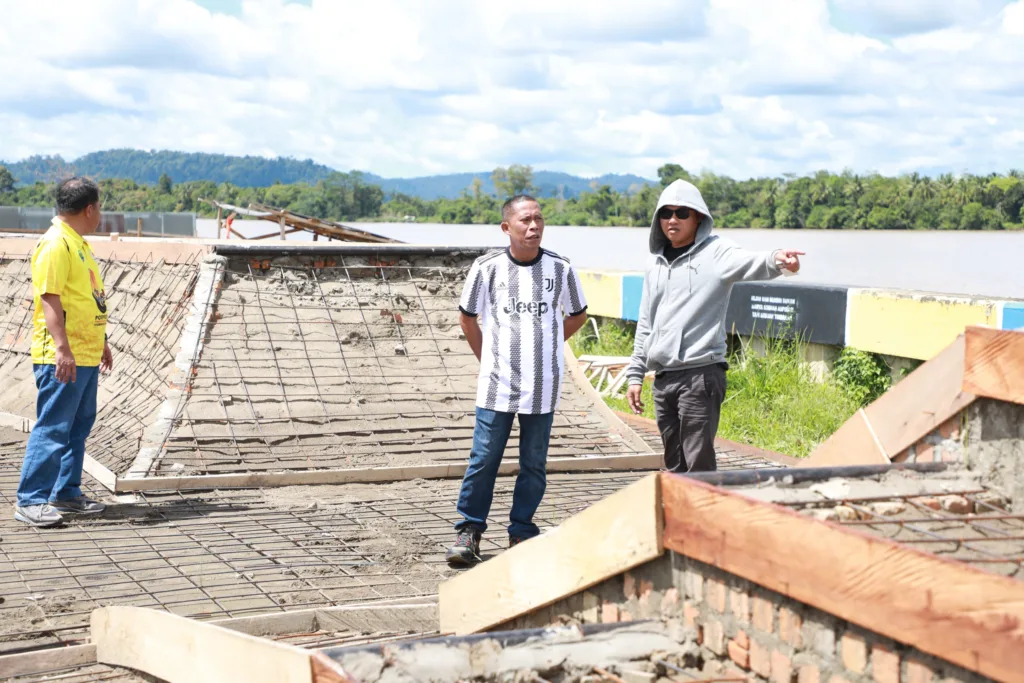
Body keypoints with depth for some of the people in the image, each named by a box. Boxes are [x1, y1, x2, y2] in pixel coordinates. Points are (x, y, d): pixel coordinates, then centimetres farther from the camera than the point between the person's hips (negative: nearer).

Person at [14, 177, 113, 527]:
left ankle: (66, 494, 21)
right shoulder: (55, 244, -14)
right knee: (52, 428, -8)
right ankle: (30, 501, -4)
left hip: (85, 355, 10)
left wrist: (101, 342, 26)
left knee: (78, 426, 13)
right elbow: (49, 299, -21)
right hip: (62, 357, -10)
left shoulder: (78, 243, 17)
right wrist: (62, 348, -26)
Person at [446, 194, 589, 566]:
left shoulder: (560, 270, 0)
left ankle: (522, 532, 19)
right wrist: (486, 358, 10)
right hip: (497, 384, -1)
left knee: (534, 463, 7)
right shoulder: (487, 267, -3)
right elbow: (468, 317, 11)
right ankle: (469, 530, 14)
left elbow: (578, 316, 17)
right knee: (483, 459, 1)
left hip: (542, 386, 1)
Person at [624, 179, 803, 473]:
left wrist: (776, 260, -49)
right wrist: (635, 375, 18)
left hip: (701, 374, -7)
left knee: (700, 466, -8)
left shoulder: (715, 253, -5)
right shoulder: (655, 262, 15)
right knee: (675, 467, 13)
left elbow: (749, 264, -27)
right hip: (663, 379, 7)